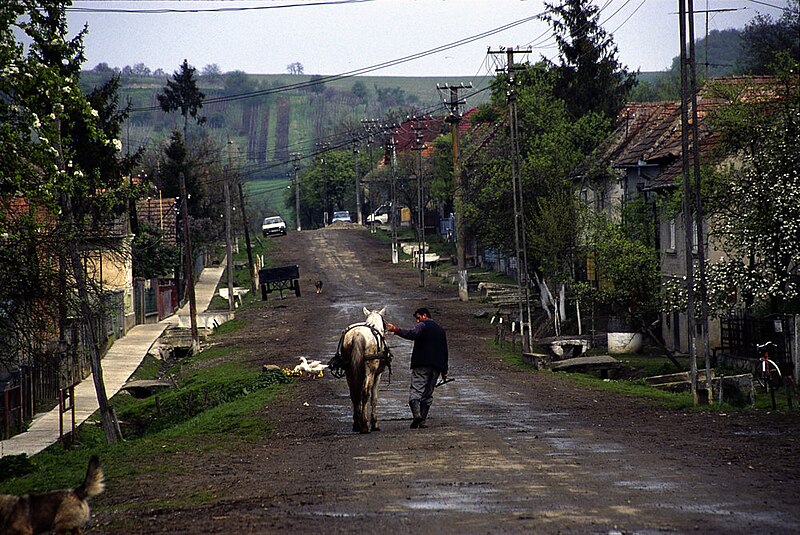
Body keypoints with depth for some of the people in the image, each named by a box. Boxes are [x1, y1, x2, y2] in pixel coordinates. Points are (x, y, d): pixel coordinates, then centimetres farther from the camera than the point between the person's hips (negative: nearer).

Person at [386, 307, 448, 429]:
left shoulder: (422, 326, -1)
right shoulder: (441, 329, 22)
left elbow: (412, 334, -23)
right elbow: (444, 351, 24)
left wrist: (395, 330, -29)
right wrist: (444, 371, 26)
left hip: (421, 364, -6)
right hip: (436, 366, 6)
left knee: (416, 391, -11)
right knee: (428, 393, 9)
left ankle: (417, 414, -32)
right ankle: (422, 420, 3)